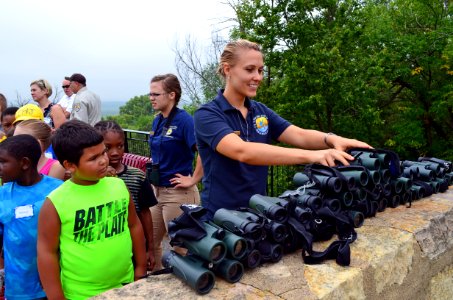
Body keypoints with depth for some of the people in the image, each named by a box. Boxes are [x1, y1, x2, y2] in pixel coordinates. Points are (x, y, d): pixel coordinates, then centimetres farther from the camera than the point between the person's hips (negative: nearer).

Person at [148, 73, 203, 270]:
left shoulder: (184, 120, -16)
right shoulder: (157, 121, 8)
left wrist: (193, 180, -21)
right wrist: (153, 168, 14)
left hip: (178, 194, -8)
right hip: (156, 190, 9)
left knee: (181, 247, 7)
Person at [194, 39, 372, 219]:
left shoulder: (261, 111, 6)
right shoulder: (206, 114, -14)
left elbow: (299, 136, -8)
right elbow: (242, 151, -31)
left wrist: (331, 139, -30)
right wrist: (309, 155, -41)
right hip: (220, 217, -5)